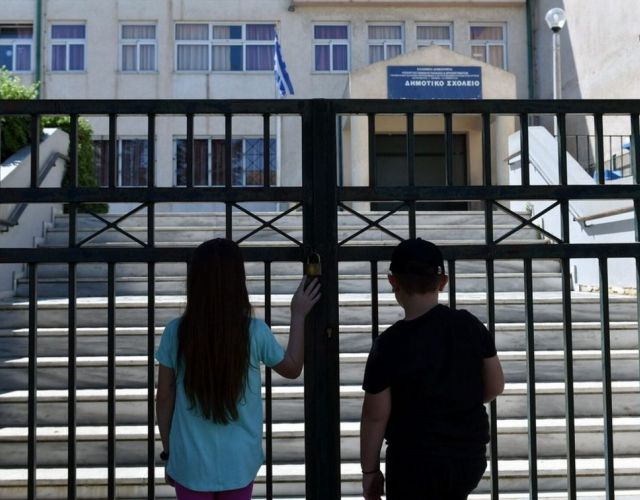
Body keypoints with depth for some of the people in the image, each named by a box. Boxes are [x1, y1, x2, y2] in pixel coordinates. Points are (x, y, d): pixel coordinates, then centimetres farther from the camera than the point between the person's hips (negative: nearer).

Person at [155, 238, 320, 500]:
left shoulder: (175, 332, -12)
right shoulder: (255, 332, -14)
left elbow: (164, 399, -3)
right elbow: (292, 368, 4)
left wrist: (168, 452, 10)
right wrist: (298, 315, 11)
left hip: (191, 463, 0)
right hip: (238, 464, 0)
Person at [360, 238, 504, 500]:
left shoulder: (389, 344, -18)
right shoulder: (470, 325, -6)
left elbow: (375, 417, -12)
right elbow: (495, 386, 3)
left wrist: (369, 470, 1)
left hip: (416, 463, -5)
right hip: (470, 456, 5)